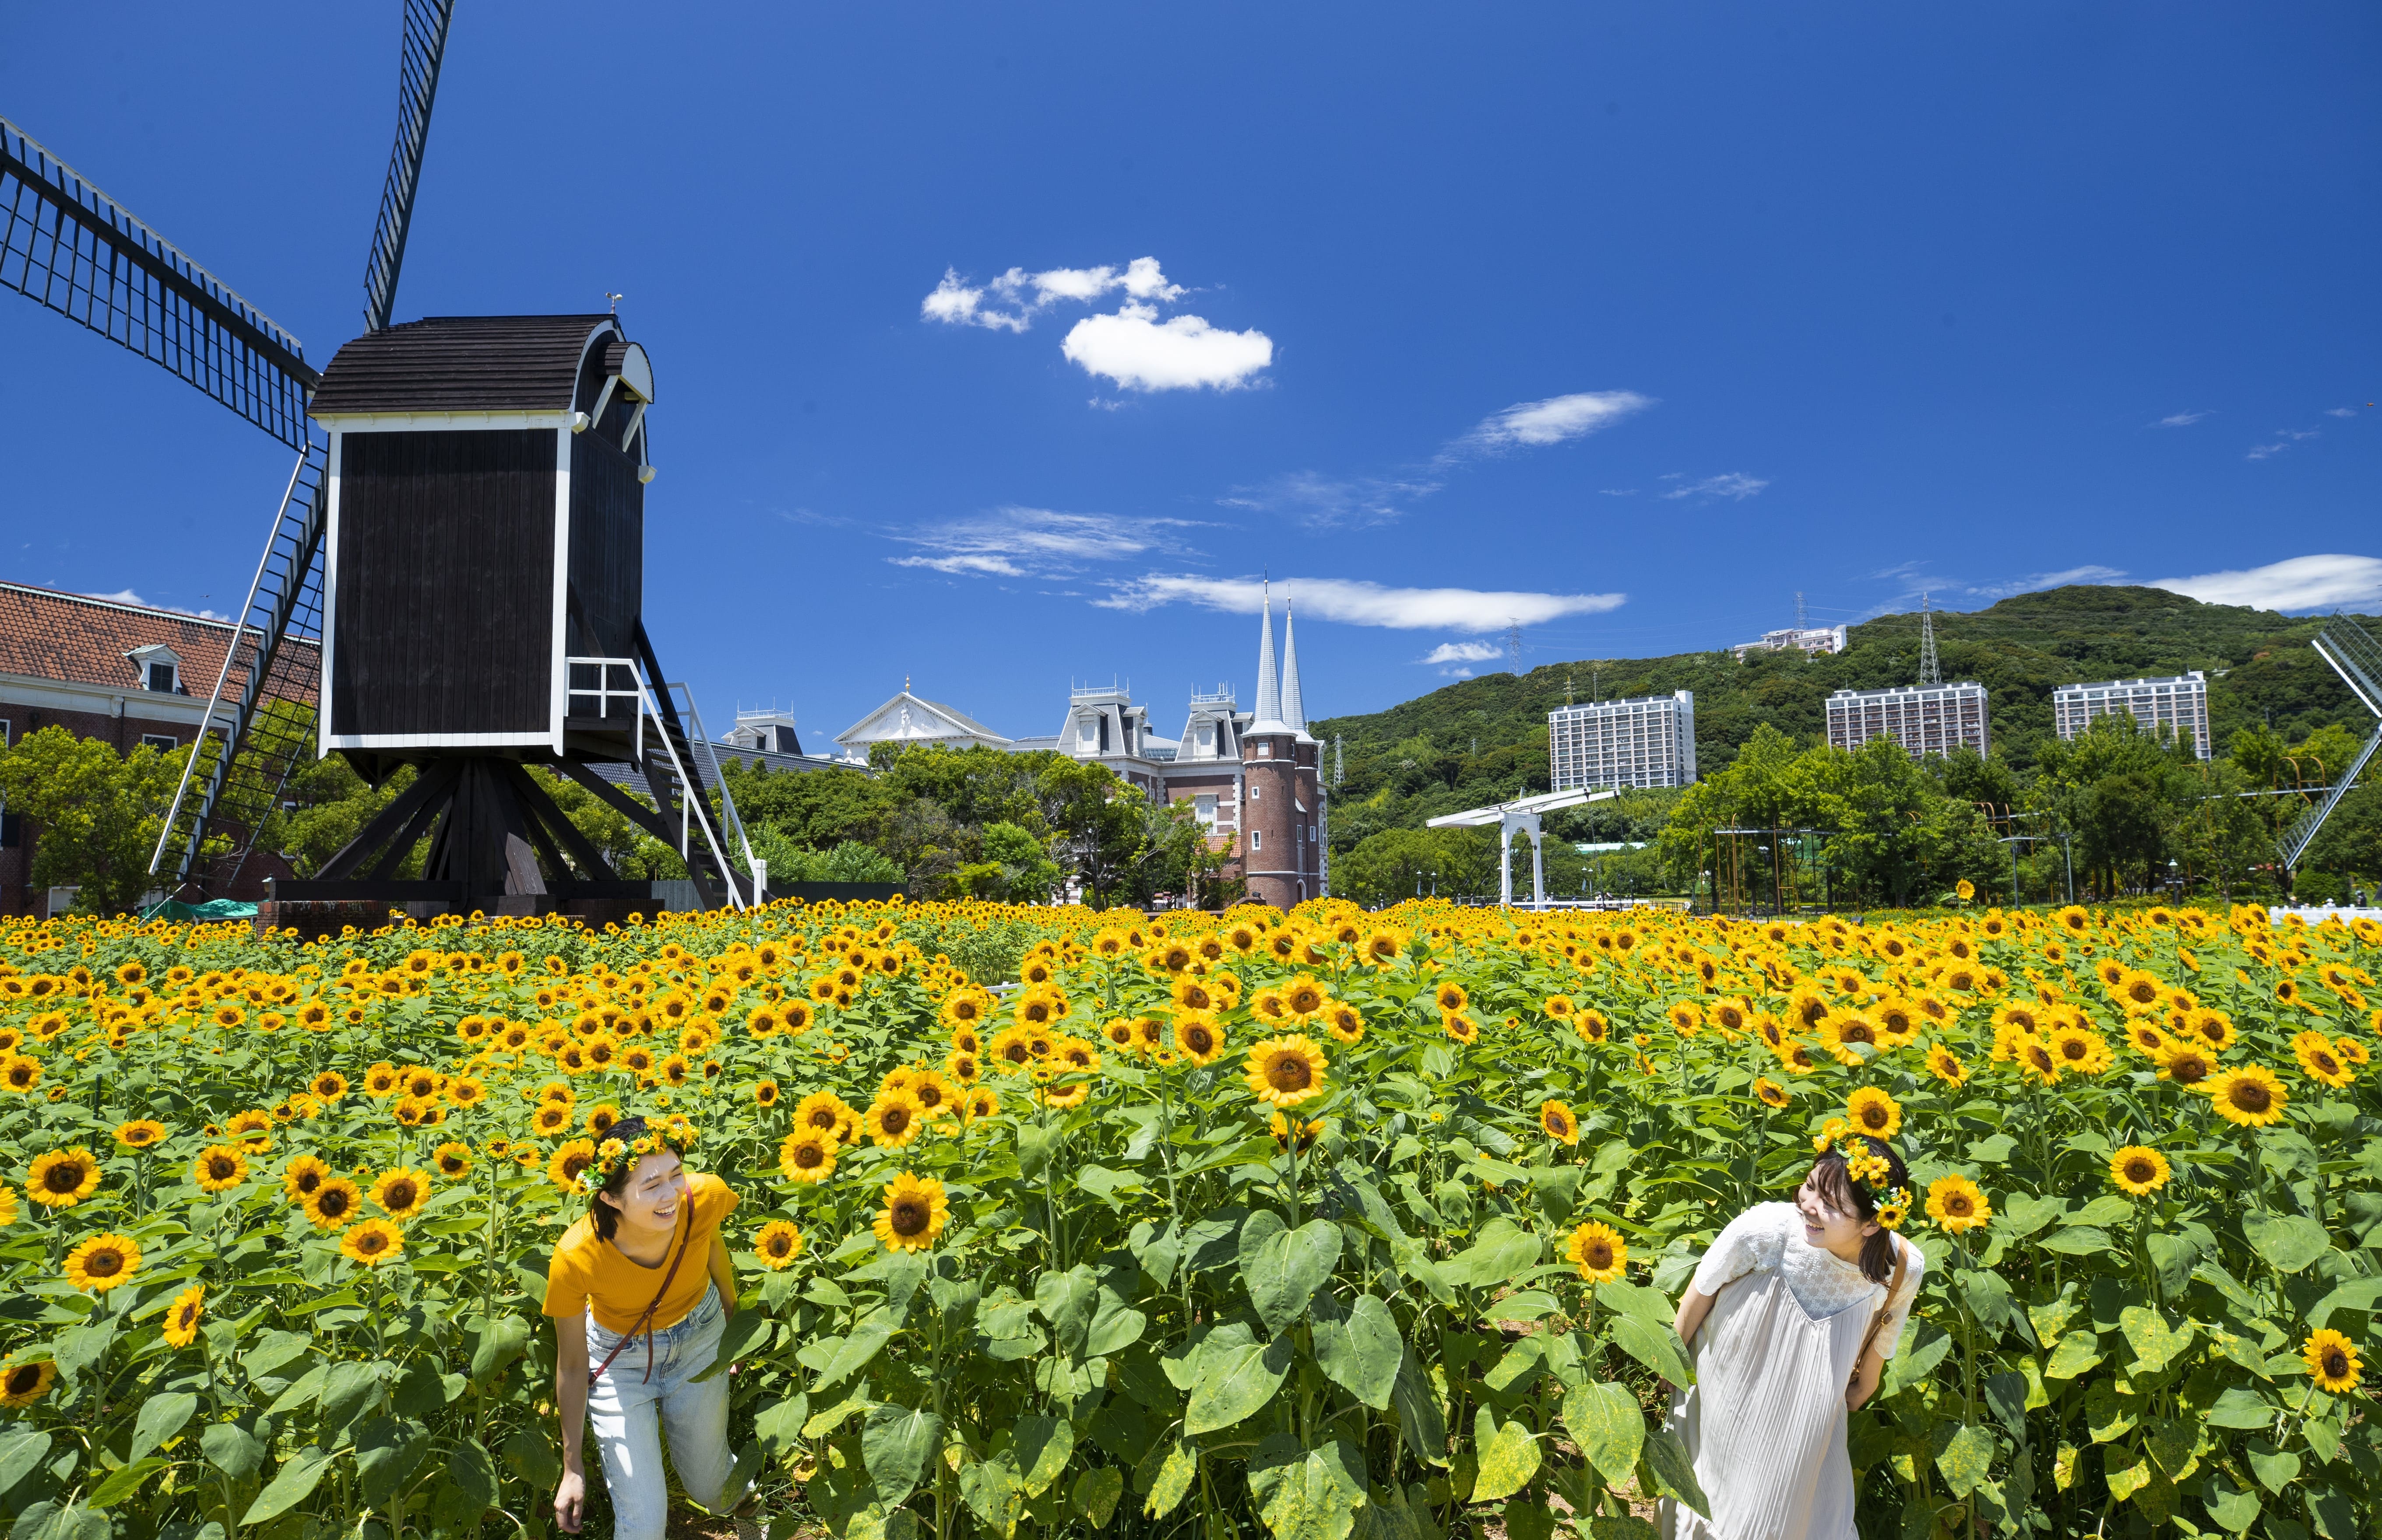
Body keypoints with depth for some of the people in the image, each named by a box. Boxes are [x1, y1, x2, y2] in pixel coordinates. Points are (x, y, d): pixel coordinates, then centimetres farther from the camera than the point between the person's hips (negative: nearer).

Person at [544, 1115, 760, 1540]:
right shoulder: (576, 1258, -36)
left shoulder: (704, 1196, -32)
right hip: (620, 1358, -2)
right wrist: (573, 1467, -8)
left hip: (700, 1338, 2)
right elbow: (572, 1365, -17)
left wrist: (734, 1316, 11)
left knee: (708, 1487, 19)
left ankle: (745, 1502, 55)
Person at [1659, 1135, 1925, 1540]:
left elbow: (1881, 1334, -1)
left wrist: (1862, 1389, 16)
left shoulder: (1904, 1269, -25)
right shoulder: (1766, 1228, -35)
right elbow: (1703, 1289, -15)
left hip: (1807, 1411, 2)